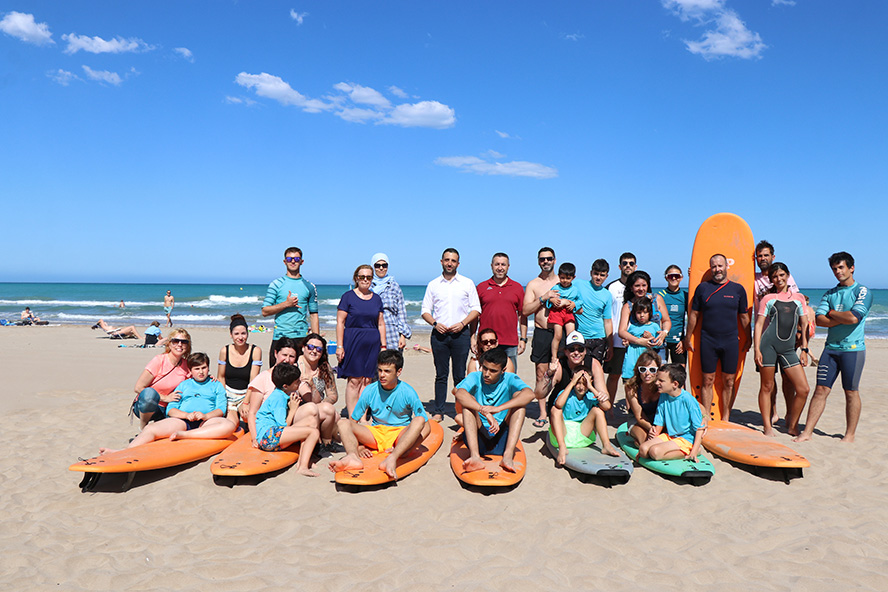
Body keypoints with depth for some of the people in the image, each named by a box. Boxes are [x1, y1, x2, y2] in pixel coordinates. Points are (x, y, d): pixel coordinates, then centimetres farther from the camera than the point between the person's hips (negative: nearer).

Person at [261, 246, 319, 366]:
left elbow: (313, 315, 11)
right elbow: (265, 311, 1)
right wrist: (286, 304, -12)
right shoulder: (276, 284, 5)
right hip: (280, 337, -1)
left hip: (302, 338, 1)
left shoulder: (309, 287, 10)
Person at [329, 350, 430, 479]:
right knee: (343, 423, -18)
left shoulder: (408, 392, -9)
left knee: (419, 420, -32)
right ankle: (353, 457, -47)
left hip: (400, 435, -2)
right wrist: (358, 445, -14)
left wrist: (407, 447, -24)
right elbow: (353, 420, 3)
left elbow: (426, 426, -11)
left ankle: (392, 459, -51)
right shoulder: (370, 391, -3)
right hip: (376, 434, 3)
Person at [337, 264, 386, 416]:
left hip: (372, 344, 4)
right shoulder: (348, 296, 1)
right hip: (352, 342, -4)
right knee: (354, 380, -5)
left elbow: (381, 324, 16)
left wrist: (383, 345, 11)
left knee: (367, 380, 4)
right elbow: (340, 322, -3)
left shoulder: (377, 299, 14)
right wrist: (340, 346, -9)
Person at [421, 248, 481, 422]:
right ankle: (438, 411, 8)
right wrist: (435, 323, -7)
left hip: (460, 333, -1)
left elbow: (476, 309, 6)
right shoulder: (433, 284, 11)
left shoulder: (467, 283, 8)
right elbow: (425, 310, 11)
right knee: (441, 374, 3)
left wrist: (462, 323, -9)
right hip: (439, 334, 1)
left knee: (460, 375, 0)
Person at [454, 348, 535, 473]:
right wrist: (485, 412, -36)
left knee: (518, 396, -16)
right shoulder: (475, 378, 1)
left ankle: (508, 455, -32)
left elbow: (529, 394, -22)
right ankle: (474, 457, -37)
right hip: (479, 439, 0)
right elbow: (459, 394, -23)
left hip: (502, 440, 0)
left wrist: (498, 408, -33)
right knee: (469, 400, -20)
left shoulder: (509, 380, 1)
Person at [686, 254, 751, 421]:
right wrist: (688, 338, 8)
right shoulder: (702, 287, 3)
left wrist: (748, 339, 14)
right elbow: (694, 315, 8)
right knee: (708, 381, 3)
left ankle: (725, 419, 17)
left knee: (729, 382, 5)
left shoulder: (738, 289, 5)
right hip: (707, 341, -1)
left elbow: (744, 317, 13)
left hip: (731, 341, 1)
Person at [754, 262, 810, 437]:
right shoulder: (768, 298, 7)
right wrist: (757, 349, -8)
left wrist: (804, 349, 9)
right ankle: (767, 426, 13)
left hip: (788, 349, 3)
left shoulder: (799, 298, 15)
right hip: (768, 344, -3)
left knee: (803, 389, -2)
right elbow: (759, 324, 2)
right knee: (767, 386, 2)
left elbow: (804, 324, 16)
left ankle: (792, 426, 16)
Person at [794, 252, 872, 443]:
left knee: (851, 392, 4)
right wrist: (843, 318, -11)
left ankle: (850, 434, 16)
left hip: (852, 348, -4)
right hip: (830, 347, 4)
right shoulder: (830, 294, 13)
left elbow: (853, 317, -17)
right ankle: (807, 431, 3)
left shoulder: (862, 291, -2)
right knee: (821, 389, 2)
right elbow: (819, 320, 1)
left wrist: (832, 313, -2)